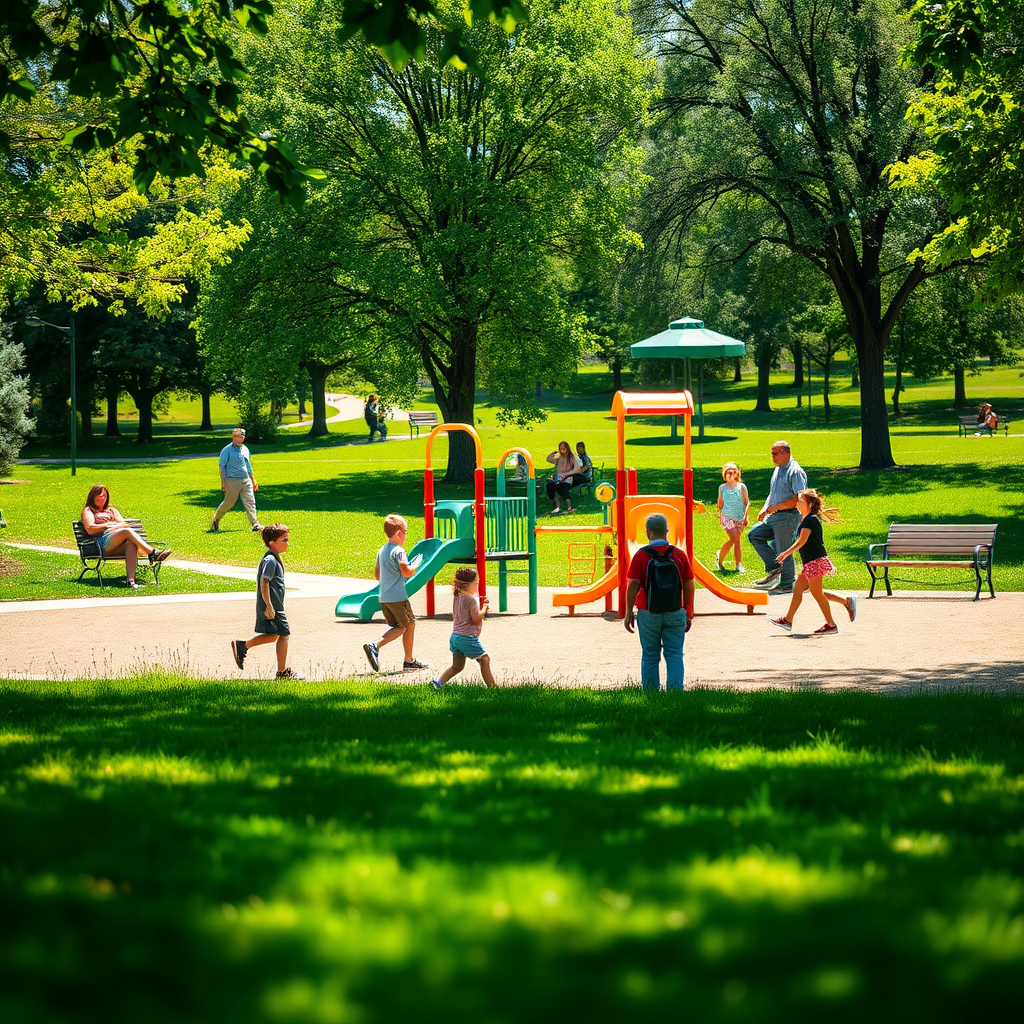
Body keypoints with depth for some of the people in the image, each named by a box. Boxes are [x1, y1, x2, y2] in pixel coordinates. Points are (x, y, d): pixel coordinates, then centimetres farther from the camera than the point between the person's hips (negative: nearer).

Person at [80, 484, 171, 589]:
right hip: (102, 544, -4)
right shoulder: (88, 511, 21)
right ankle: (152, 554, -45)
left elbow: (124, 524, 19)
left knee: (131, 544, -35)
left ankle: (131, 580, -52)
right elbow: (90, 529, 1)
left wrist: (114, 527, 1)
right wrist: (108, 524, 4)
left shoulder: (111, 510, 36)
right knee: (127, 531, -32)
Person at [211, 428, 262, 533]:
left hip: (246, 480, 5)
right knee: (228, 503, 1)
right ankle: (216, 519, 26)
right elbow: (222, 466, -6)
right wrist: (223, 482, -12)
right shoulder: (227, 450, -4)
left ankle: (256, 526, -8)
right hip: (232, 480, -5)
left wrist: (253, 480, 26)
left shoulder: (245, 449, 15)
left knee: (250, 502, -4)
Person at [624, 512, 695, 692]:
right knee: (674, 655, 4)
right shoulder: (679, 555, 0)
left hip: (648, 614, -1)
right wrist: (689, 614, 12)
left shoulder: (641, 556, -6)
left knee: (650, 656, 7)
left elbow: (632, 586, -7)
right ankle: (675, 691, -3)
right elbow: (689, 586, 3)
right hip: (675, 613, 1)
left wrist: (629, 613, 2)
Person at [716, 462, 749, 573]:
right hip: (727, 517, -1)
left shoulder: (741, 487, 3)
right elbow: (720, 502, 16)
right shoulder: (722, 487, 6)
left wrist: (747, 516, -1)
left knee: (738, 541, 2)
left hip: (739, 518, 1)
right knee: (732, 539, -16)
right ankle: (720, 559, 1)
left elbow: (747, 502, 5)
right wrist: (720, 514, 14)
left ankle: (739, 565, 5)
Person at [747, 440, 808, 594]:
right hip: (774, 517, 10)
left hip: (787, 517, -10)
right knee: (754, 534, 8)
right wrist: (765, 509, 9)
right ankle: (774, 569, 6)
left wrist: (778, 506, -21)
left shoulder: (795, 472, -14)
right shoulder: (778, 469, 16)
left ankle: (786, 586, 8)